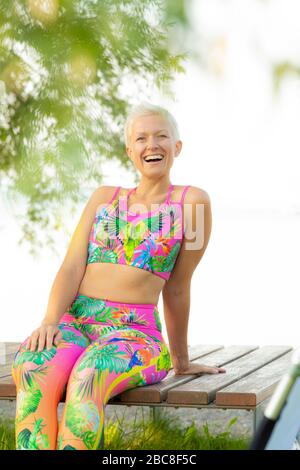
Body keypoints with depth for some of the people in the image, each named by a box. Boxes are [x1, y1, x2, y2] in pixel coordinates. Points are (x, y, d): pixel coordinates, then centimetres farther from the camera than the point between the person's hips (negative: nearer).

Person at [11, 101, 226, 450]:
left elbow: (176, 288, 10)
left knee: (88, 378, -39)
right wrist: (50, 322, -10)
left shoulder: (191, 202, 6)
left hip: (135, 333, -3)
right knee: (31, 371, -33)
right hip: (73, 323, 3)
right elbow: (72, 267, 7)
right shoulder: (103, 197, 18)